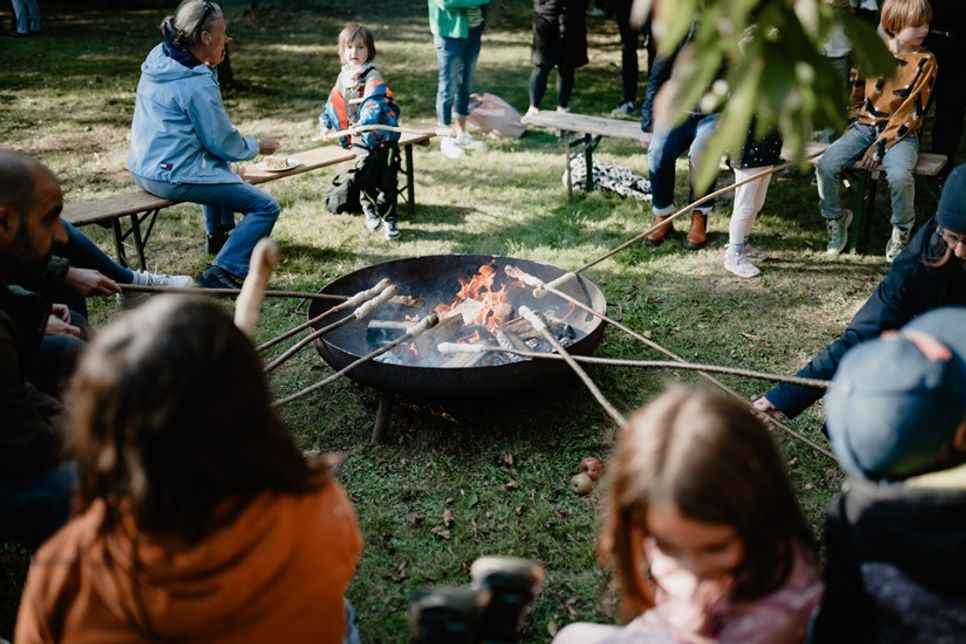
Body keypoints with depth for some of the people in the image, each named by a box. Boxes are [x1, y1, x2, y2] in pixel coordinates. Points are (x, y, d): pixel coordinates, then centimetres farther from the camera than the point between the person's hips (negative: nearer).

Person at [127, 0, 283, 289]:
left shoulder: (158, 57, 7)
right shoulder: (197, 83, -19)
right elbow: (224, 143, -14)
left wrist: (210, 65, 7)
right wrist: (258, 146, 5)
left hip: (143, 168, 10)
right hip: (172, 176, -10)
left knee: (219, 164, 38)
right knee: (266, 207, -9)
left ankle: (219, 236, 49)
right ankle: (222, 274, -18)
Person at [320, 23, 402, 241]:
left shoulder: (373, 79, -14)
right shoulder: (343, 78, 9)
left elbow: (373, 104, -31)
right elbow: (335, 105, 22)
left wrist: (363, 124, -46)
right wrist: (327, 125, 18)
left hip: (382, 137, -4)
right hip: (361, 139, 4)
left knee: (387, 180, -4)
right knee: (365, 174, -9)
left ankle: (389, 218, 10)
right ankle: (369, 208, 15)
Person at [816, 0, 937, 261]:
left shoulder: (925, 61, -6)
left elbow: (913, 111, -11)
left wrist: (882, 145, -17)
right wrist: (854, 125, 5)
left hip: (900, 132, -3)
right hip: (864, 126, 3)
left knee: (900, 176, -33)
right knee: (826, 165, -22)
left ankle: (902, 232, -3)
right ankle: (836, 219, 6)